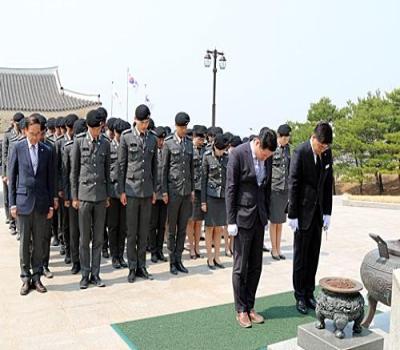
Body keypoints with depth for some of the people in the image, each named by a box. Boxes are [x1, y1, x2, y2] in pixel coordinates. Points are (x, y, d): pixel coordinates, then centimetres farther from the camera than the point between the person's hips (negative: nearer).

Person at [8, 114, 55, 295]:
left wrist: (51, 204, 4)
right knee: (24, 242, 5)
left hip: (41, 202, 1)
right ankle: (25, 278, 16)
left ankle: (36, 277, 18)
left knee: (39, 242, 7)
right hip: (23, 200, -1)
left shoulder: (47, 151, 4)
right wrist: (12, 203, -3)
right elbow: (12, 177, 2)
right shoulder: (18, 148, 0)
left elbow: (50, 179, 7)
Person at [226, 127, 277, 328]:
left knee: (256, 266, 11)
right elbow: (231, 189, -13)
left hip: (259, 217, 6)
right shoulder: (238, 154, -14)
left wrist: (266, 215, 12)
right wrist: (231, 221, -13)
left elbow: (267, 187, 12)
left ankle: (250, 306, 25)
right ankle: (240, 310, 17)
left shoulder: (268, 157, 4)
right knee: (240, 266, 4)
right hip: (242, 217, -6)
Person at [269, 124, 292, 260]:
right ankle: (274, 249, 12)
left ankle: (278, 249, 19)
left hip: (285, 188, 6)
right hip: (273, 188, -6)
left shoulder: (287, 148, 10)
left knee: (280, 221, 11)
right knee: (274, 221, 1)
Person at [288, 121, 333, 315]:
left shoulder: (327, 153, 3)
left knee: (314, 255, 10)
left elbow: (328, 183, 8)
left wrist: (327, 212, 6)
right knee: (300, 255, 5)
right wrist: (292, 215, -13)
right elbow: (293, 185, -13)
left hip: (318, 211, 5)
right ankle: (300, 296, 17)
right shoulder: (300, 152, -14)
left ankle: (309, 293, 22)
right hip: (303, 212, -5)